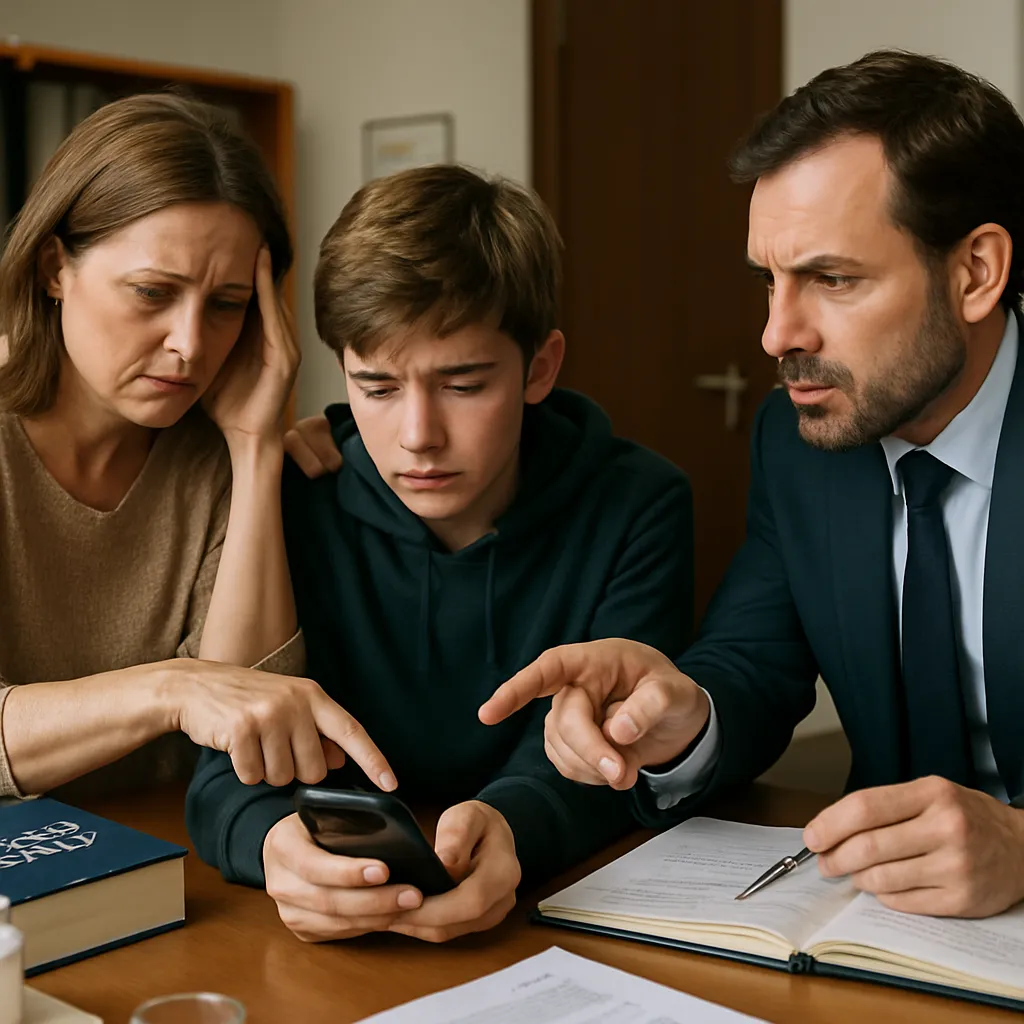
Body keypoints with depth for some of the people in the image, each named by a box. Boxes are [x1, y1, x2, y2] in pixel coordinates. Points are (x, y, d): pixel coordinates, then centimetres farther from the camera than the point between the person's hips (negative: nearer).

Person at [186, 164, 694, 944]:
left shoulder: (637, 507, -6)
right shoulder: (296, 505, -5)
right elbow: (230, 765, -11)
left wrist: (510, 825, -35)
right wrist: (275, 840, -35)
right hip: (341, 946, 0)